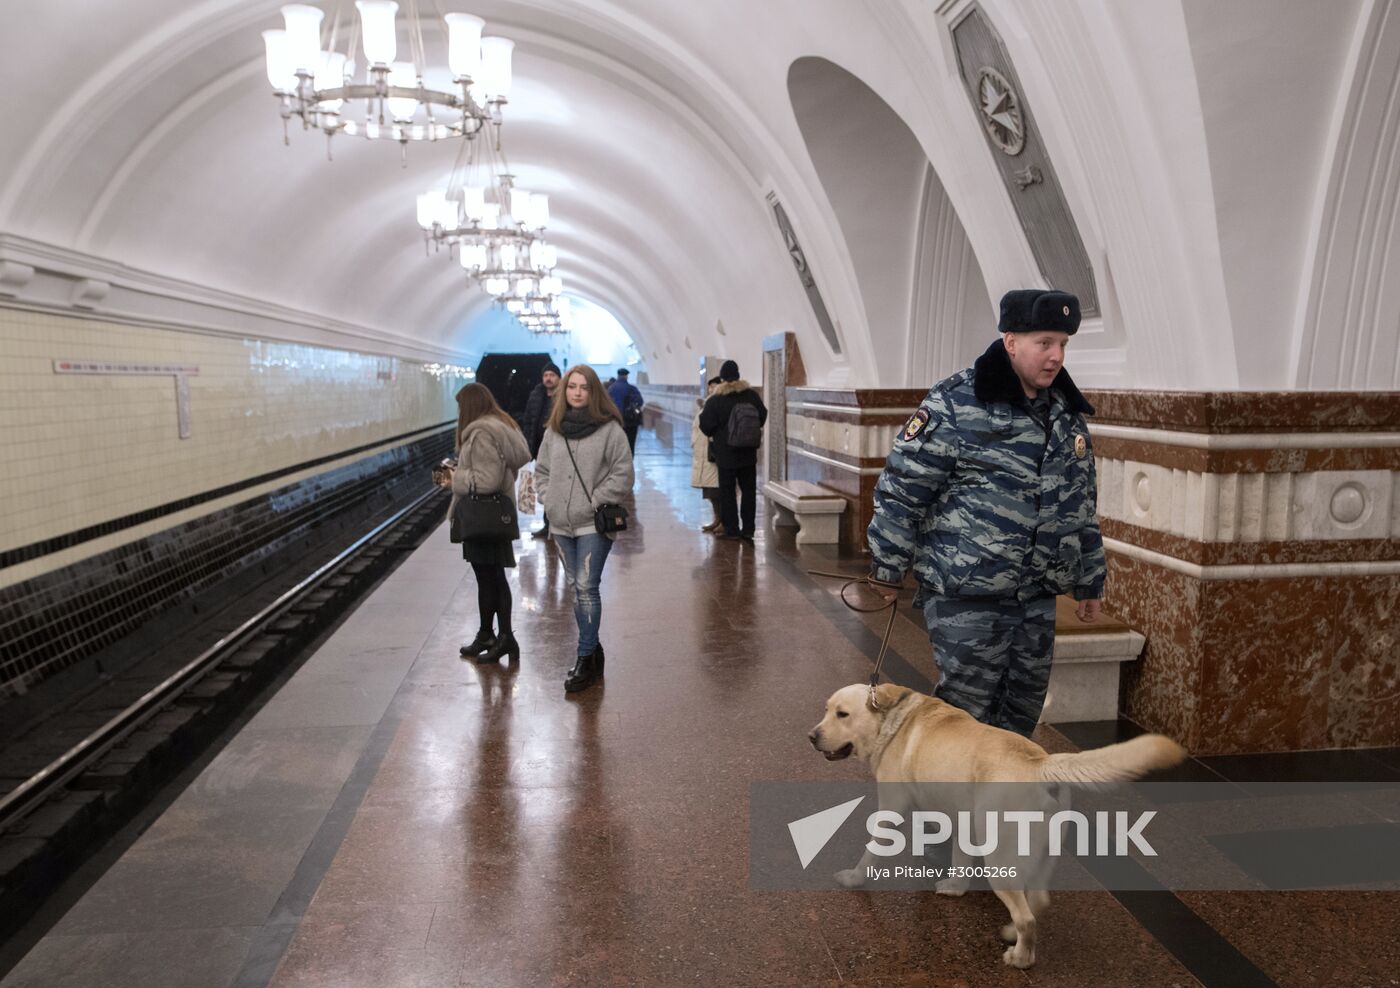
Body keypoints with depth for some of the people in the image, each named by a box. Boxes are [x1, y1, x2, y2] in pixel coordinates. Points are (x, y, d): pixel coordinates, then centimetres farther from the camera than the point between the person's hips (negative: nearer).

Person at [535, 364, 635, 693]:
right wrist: (548, 499, 5)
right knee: (576, 588, 13)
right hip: (561, 523, 6)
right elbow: (541, 470, 18)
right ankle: (591, 648, 27)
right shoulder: (554, 429, 9)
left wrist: (595, 502, -11)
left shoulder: (609, 428, -7)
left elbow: (622, 473, -9)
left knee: (586, 588, -10)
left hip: (594, 523, -6)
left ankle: (586, 659, -1)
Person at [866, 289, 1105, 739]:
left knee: (1024, 709, 15)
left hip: (1037, 598, 7)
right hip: (966, 598, -7)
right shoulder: (956, 404, -13)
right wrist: (888, 567, -6)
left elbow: (1083, 507, 20)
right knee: (967, 708, -1)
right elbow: (902, 488, -11)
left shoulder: (1068, 414, 11)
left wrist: (1089, 583, 22)